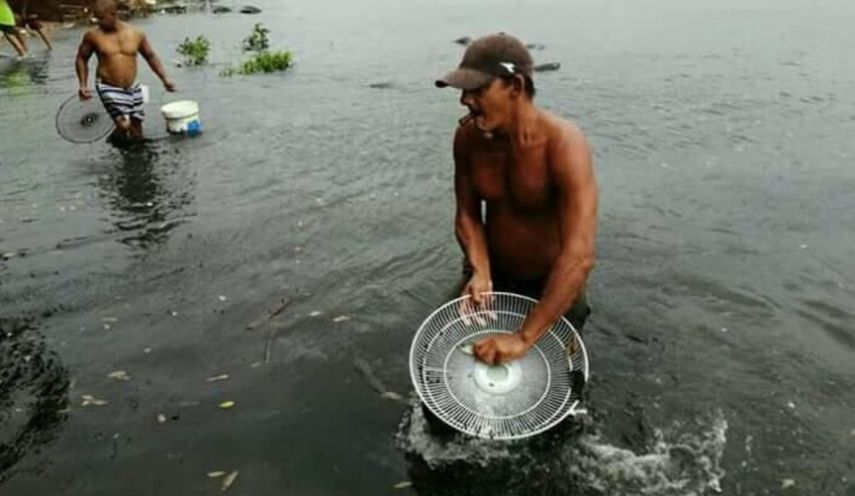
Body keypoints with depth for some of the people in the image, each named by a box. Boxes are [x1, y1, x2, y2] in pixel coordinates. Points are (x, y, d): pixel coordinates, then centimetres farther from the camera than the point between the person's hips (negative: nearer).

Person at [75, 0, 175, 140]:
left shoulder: (136, 34, -2)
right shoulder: (93, 36, -6)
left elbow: (151, 56, 12)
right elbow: (81, 59, 8)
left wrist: (164, 79, 4)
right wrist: (83, 85, -1)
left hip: (133, 89, 3)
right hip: (108, 88, -3)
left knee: (136, 131, 10)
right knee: (124, 125, -19)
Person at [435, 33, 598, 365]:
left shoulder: (563, 144, -32)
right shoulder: (467, 136, -15)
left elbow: (579, 257, -39)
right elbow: (468, 215, -3)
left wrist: (524, 338, -40)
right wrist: (481, 273, -21)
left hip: (551, 287, -3)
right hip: (494, 277, 4)